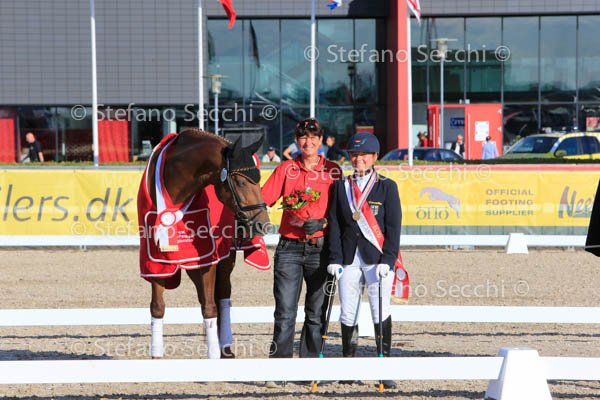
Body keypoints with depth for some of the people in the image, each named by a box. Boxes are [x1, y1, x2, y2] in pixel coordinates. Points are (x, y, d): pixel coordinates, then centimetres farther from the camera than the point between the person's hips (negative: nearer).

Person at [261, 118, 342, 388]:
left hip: (320, 247, 0)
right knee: (285, 312, -5)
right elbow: (263, 199, 3)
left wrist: (322, 223, -14)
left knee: (317, 312, 5)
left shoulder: (332, 171, 5)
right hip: (289, 247, 0)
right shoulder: (285, 170, 7)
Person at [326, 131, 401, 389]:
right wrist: (335, 259, -2)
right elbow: (334, 225, 8)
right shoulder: (340, 187, 12)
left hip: (377, 258, -3)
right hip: (350, 259, 3)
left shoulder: (387, 187, 4)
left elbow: (393, 227, -1)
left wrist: (387, 260, -11)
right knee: (348, 314, 2)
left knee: (381, 312, -8)